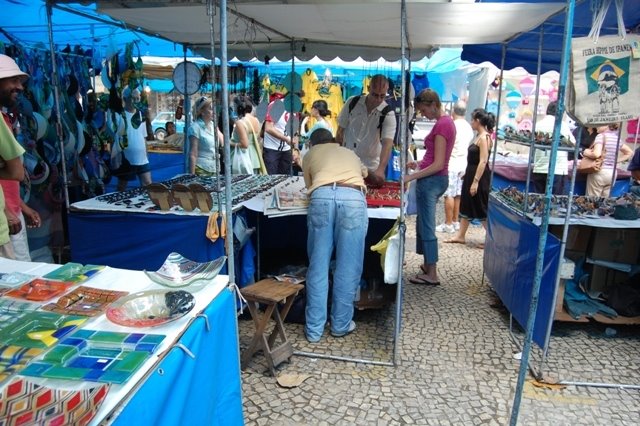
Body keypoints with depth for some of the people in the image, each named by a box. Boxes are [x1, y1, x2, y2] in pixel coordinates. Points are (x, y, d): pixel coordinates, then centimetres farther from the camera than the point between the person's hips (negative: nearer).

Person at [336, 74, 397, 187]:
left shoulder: (388, 114, -14)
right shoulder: (352, 102, -6)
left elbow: (388, 143, -26)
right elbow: (340, 130, 4)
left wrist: (381, 170, -41)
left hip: (371, 168, -2)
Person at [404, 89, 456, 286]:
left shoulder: (441, 125, -17)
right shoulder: (447, 121, 12)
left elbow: (438, 164, -20)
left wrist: (412, 177, -20)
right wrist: (419, 164, 12)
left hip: (431, 181, -10)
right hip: (436, 180, 10)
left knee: (427, 227, -2)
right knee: (423, 224, 18)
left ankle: (432, 274, 6)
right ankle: (428, 265, 29)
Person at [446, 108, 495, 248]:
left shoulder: (484, 137, -17)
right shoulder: (479, 136, 11)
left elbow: (483, 162, -22)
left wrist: (476, 181, -24)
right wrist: (467, 174, 21)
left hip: (479, 176, -10)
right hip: (471, 174, 10)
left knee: (482, 209, -2)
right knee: (466, 205, 14)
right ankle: (460, 236, 23)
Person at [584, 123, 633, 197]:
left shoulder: (601, 136, -10)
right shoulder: (616, 138, 13)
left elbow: (597, 154, -24)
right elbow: (630, 152, 25)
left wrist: (586, 153, -5)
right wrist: (616, 161, 18)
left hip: (599, 172, -7)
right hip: (612, 173, 7)